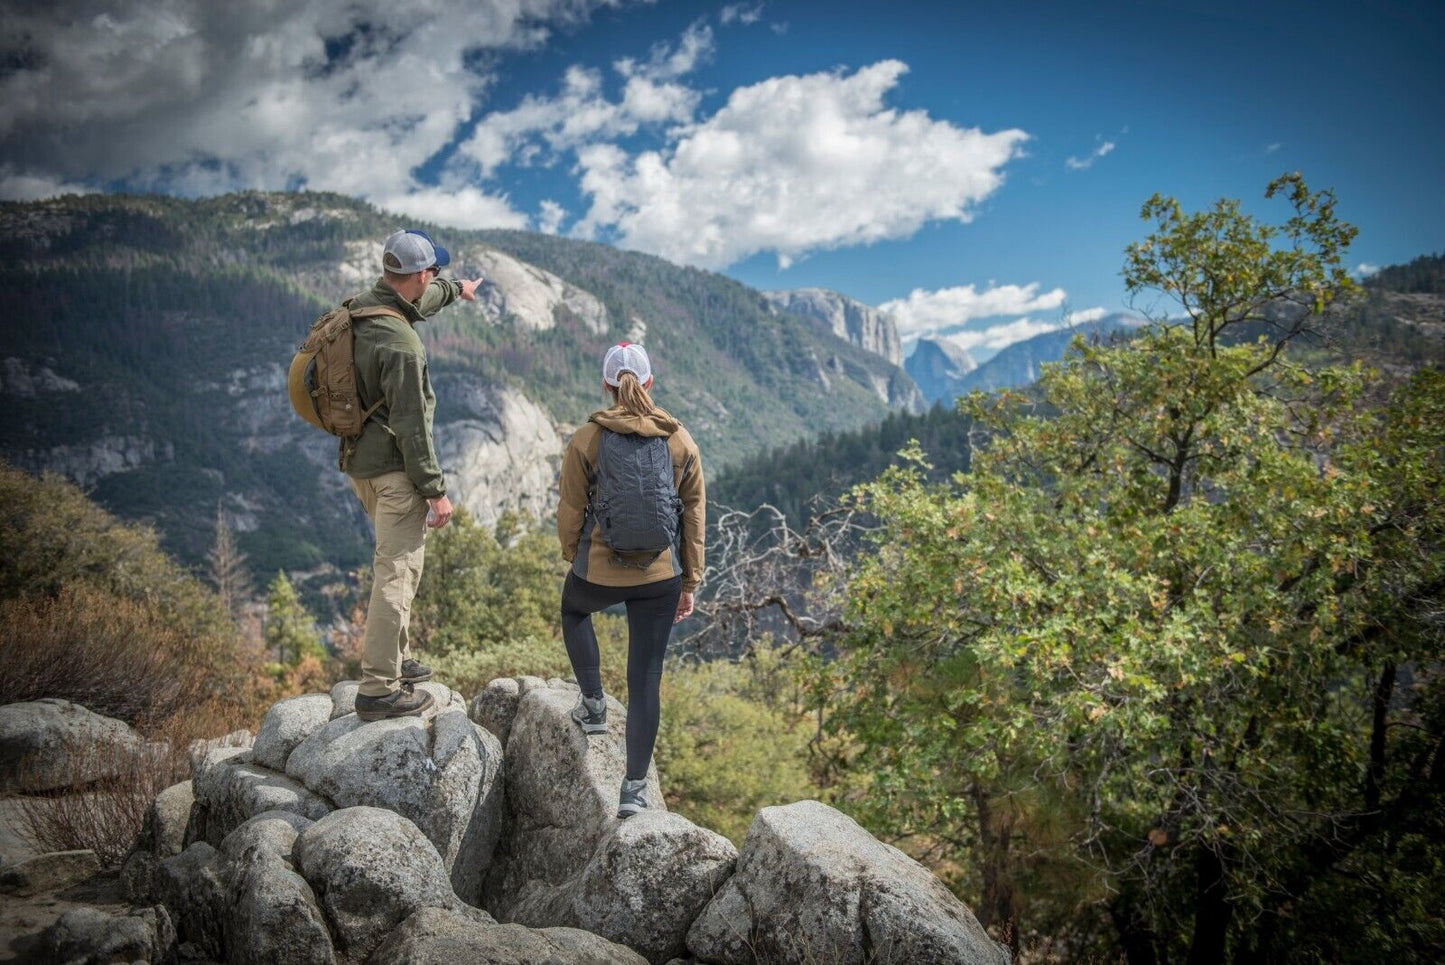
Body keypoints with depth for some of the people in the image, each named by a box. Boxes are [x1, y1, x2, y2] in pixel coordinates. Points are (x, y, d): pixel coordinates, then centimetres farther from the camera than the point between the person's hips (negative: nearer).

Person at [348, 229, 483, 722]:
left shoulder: (362, 305, 4)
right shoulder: (400, 344, -24)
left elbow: (420, 300, 27)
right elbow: (410, 425, -22)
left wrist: (455, 289, 46)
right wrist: (435, 490, -15)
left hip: (359, 459, 10)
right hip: (393, 466, -10)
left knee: (397, 562, 22)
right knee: (398, 571, -6)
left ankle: (393, 658, 33)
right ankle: (378, 689, -3)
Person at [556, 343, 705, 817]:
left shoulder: (586, 440, -9)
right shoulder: (681, 441, -2)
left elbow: (570, 512, -2)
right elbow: (694, 517, 3)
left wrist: (573, 557, 18)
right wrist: (690, 583, 12)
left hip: (598, 571, -1)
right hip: (660, 577, 2)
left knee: (573, 610, 35)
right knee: (646, 678, 9)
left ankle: (593, 704, 31)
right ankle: (634, 787, 14)